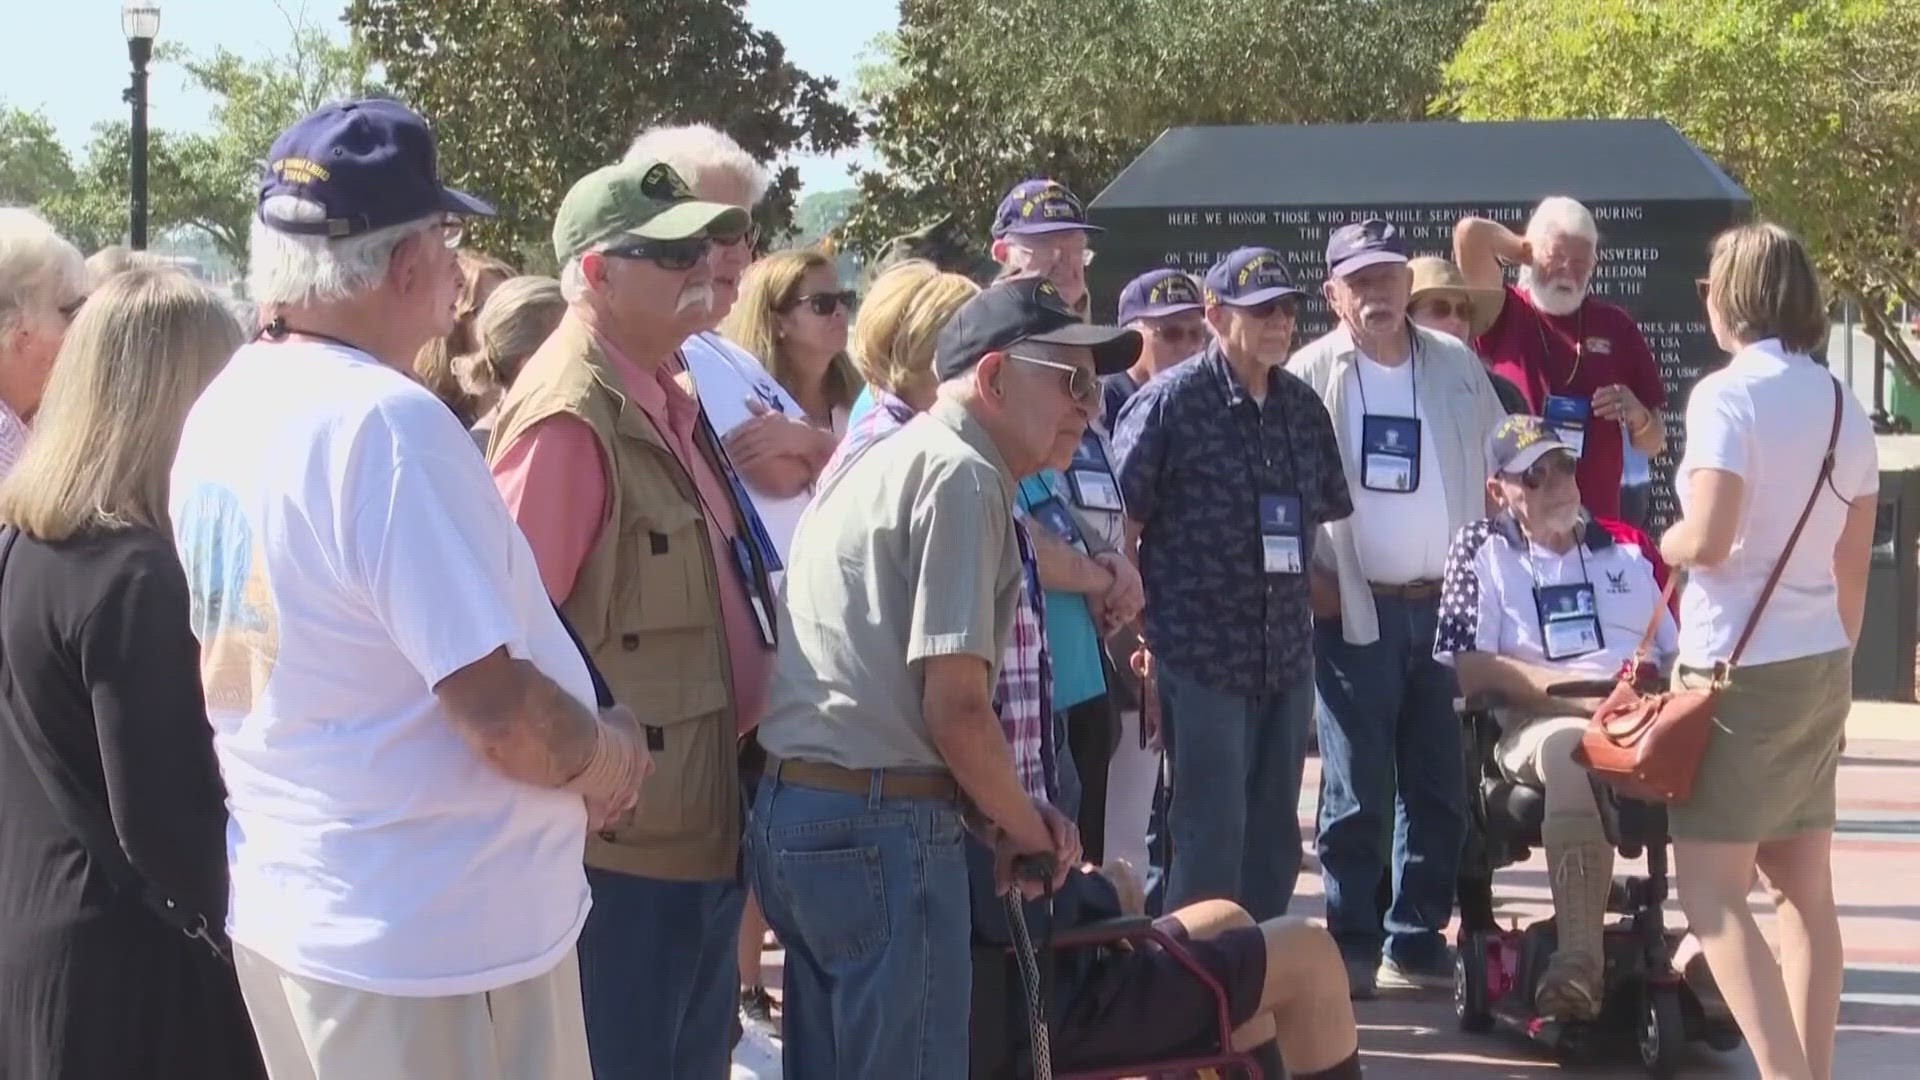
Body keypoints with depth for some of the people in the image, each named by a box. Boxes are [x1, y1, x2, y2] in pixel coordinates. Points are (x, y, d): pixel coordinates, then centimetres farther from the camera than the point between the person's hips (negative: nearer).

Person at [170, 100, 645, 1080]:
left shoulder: (218, 412, 4)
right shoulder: (385, 421, -23)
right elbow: (502, 716, -24)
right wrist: (610, 757, -4)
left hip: (282, 913, 9)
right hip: (436, 940, -8)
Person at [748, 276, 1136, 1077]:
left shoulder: (890, 460, 21)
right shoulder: (963, 475, -9)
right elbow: (954, 706, -16)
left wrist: (1008, 812, 15)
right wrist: (1023, 825, 1)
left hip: (797, 808, 10)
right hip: (880, 824, -10)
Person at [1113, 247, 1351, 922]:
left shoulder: (1303, 406, 10)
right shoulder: (1171, 402, -7)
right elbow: (1119, 527, -7)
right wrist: (1135, 639, -7)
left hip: (1286, 653, 6)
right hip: (1199, 654, -6)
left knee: (1275, 834, 11)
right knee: (1212, 831, -4)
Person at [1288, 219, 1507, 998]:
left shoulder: (1457, 367, 8)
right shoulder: (1310, 376, -1)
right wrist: (1308, 578, -9)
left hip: (1447, 607, 3)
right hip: (1355, 613, -3)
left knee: (1439, 790, 7)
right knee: (1357, 792, -1)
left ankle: (1418, 943, 16)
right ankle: (1350, 947, 7)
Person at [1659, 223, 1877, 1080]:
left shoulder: (1727, 395, -13)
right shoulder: (1842, 404, 8)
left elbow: (1708, 540, -22)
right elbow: (1854, 565, 11)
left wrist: (1668, 543, 0)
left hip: (1740, 666, -7)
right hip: (1822, 664, 7)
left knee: (1711, 892, -4)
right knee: (1805, 887, 12)